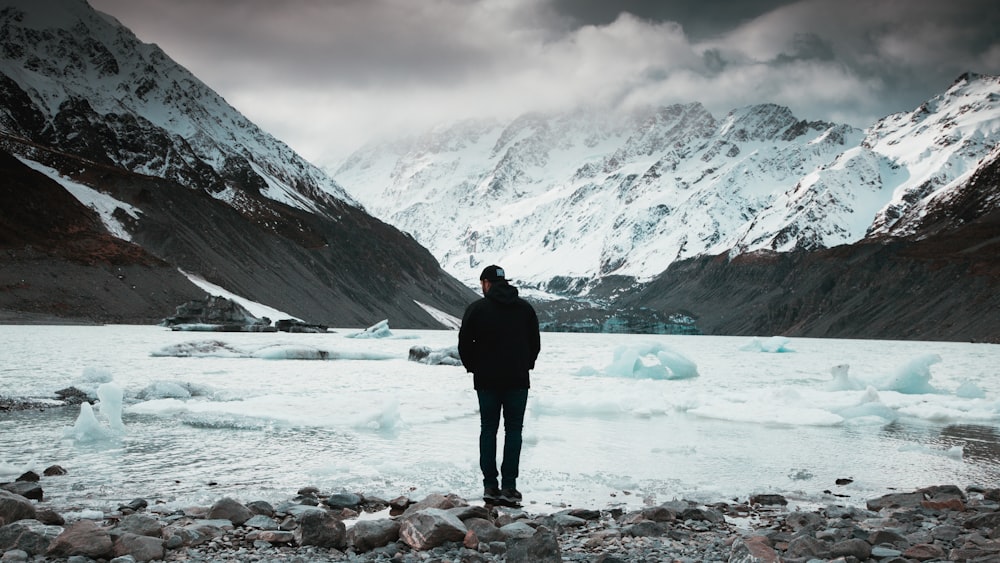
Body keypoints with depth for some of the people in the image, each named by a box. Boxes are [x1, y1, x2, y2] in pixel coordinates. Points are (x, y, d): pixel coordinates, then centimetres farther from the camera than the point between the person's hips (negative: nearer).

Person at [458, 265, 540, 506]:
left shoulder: (477, 308, -3)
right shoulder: (525, 308, 6)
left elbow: (464, 344, -3)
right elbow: (535, 343, 9)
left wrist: (474, 368, 11)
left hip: (487, 380, -1)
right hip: (518, 380, 1)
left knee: (488, 430, 9)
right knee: (513, 430, 4)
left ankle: (490, 486, 7)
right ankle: (509, 487, -2)